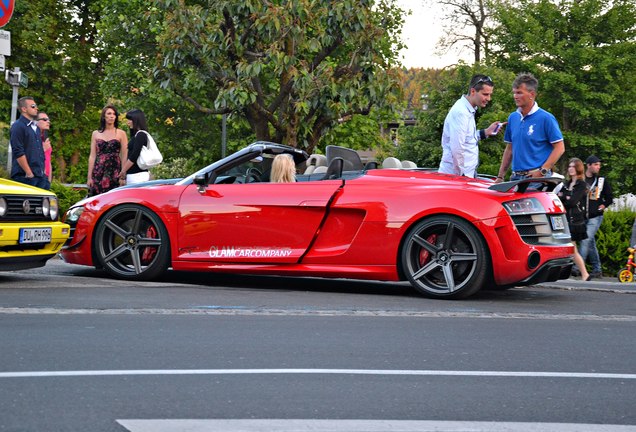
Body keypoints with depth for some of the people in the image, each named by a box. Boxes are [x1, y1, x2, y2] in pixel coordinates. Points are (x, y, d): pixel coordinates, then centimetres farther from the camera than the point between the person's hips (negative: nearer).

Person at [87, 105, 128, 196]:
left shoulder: (121, 133, 7)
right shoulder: (96, 134, 13)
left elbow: (124, 157, 2)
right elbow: (92, 156, 12)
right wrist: (89, 177, 5)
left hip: (115, 171, -2)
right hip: (98, 171, 2)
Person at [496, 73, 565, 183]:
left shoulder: (546, 118, -5)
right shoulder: (512, 118, 14)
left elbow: (559, 148, -7)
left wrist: (542, 171, -15)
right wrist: (500, 177, 14)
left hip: (537, 178, -6)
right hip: (516, 177, 6)